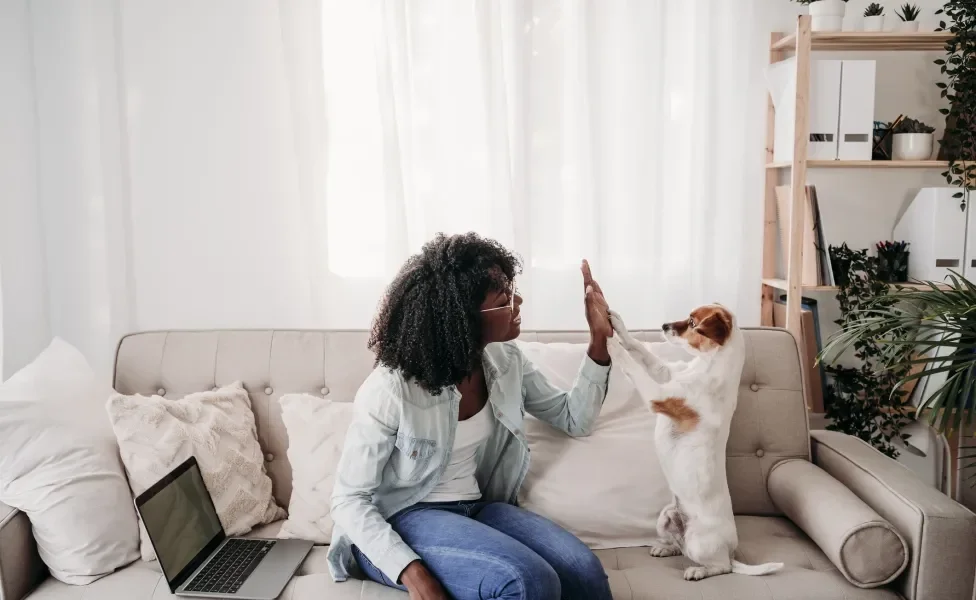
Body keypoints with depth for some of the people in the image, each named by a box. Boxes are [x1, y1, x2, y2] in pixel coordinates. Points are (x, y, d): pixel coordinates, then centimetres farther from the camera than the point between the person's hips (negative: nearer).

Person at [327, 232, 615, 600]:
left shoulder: (506, 362, -3)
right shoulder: (391, 388, -22)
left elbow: (574, 419, 7)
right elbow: (349, 498, -16)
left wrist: (599, 339, -6)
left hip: (475, 508, 6)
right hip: (401, 521, -5)